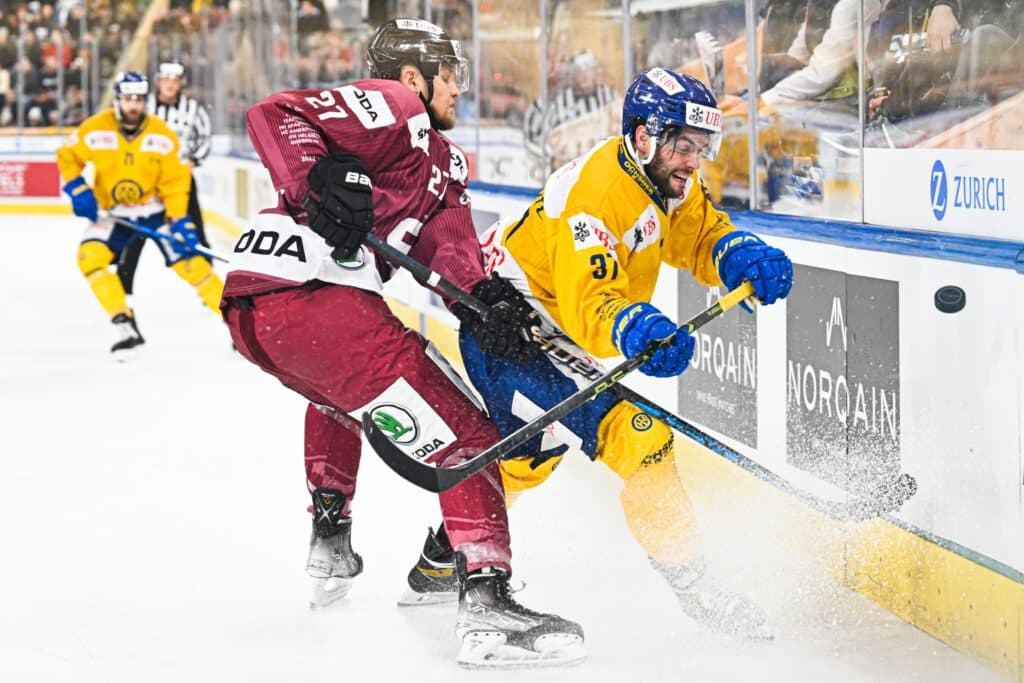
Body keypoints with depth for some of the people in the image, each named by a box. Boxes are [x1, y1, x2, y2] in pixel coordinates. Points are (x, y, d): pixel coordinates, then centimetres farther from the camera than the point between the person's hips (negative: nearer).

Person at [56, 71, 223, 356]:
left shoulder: (162, 135, -15)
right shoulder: (95, 129, -15)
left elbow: (175, 182, -10)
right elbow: (67, 157, 0)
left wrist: (180, 222, -19)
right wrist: (78, 191, -14)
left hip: (156, 210, -1)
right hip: (114, 213, 1)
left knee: (189, 261, -11)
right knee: (90, 257, -21)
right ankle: (126, 327, -16)